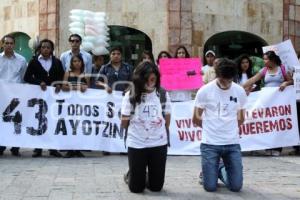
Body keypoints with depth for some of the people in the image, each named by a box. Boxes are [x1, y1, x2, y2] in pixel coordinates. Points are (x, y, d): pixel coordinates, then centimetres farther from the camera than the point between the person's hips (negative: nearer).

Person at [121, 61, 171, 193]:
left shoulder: (163, 94, -2)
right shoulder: (131, 96, -8)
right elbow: (124, 124, -2)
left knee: (156, 187, 8)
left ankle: (147, 178, 39)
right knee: (136, 188, 4)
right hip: (136, 144, -2)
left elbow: (167, 119, 9)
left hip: (159, 144, 2)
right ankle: (132, 176, 36)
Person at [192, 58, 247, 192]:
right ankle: (209, 172, 29)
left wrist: (229, 129, 11)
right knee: (210, 187, -5)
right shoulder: (204, 91, -7)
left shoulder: (240, 91, 1)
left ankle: (222, 171, 30)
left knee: (236, 186, -1)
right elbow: (196, 119, 2)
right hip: (210, 143, -2)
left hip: (232, 143, 3)